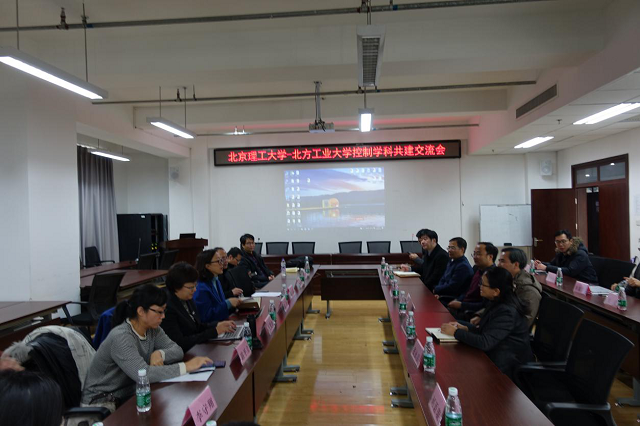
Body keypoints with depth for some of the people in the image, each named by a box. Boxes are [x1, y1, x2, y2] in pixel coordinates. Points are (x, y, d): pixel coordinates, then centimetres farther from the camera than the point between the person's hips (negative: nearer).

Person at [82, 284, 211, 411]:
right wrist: (186, 366, -32)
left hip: (129, 393, 7)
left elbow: (177, 350, -1)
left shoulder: (152, 329, -4)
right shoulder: (120, 337, -27)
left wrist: (160, 353, -23)